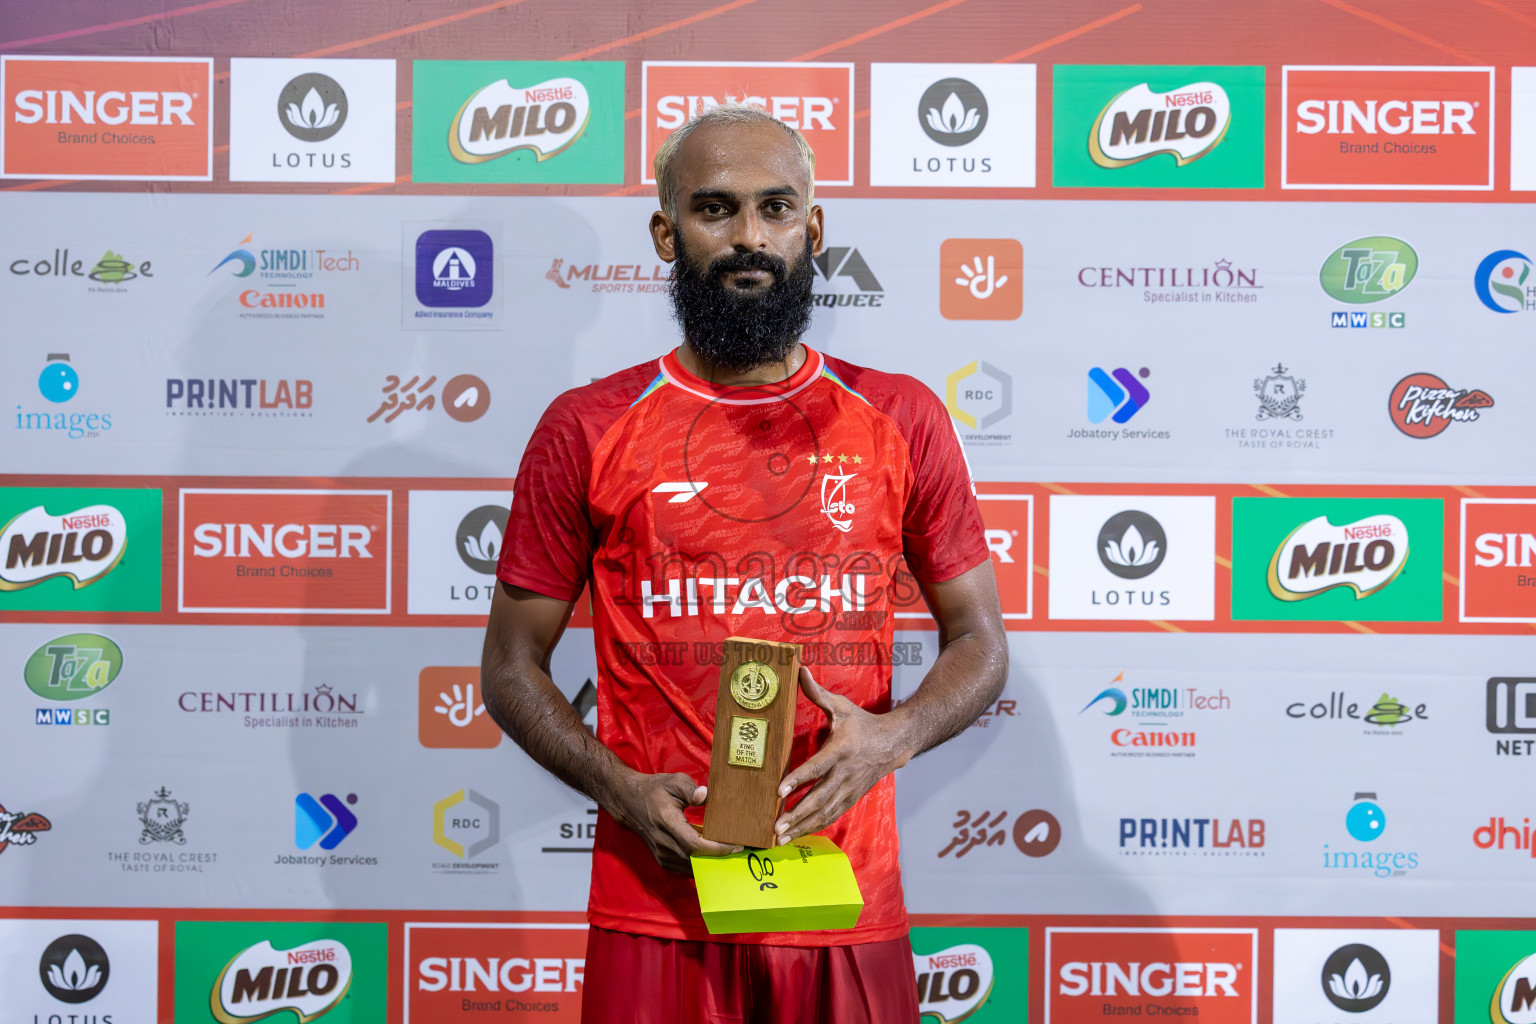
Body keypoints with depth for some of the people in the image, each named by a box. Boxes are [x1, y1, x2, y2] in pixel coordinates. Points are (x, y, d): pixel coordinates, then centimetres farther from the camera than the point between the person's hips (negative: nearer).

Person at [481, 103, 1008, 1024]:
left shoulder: (902, 421, 3)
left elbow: (980, 642, 8)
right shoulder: (588, 432, 0)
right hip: (659, 905, -1)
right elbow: (513, 665, 5)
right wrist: (619, 789, -12)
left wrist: (894, 735, -12)